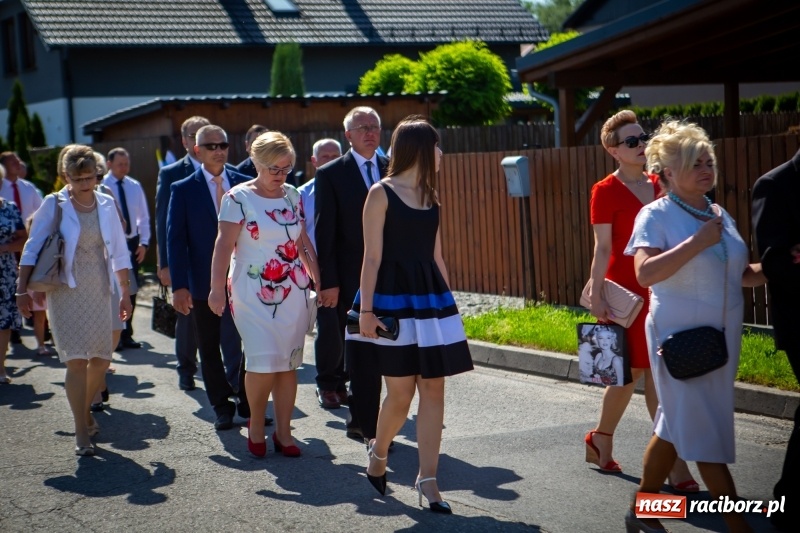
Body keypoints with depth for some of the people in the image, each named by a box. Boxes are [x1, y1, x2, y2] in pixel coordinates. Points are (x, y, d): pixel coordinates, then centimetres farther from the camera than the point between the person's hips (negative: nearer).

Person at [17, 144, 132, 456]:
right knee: (76, 360, -11)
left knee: (101, 358, 7)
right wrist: (23, 289, -7)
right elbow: (32, 249, -2)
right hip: (66, 292, -4)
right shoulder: (54, 205, -6)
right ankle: (82, 434, -6)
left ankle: (84, 411, 33)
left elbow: (119, 252, 11)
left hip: (99, 292, 4)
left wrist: (125, 293, 11)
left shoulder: (106, 205, 5)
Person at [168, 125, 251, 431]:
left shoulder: (245, 185, 5)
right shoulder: (184, 190, 0)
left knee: (244, 345, 2)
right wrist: (179, 285, -10)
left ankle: (248, 402, 17)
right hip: (204, 283, -1)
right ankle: (222, 408, 21)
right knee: (210, 349, 8)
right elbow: (175, 239, -3)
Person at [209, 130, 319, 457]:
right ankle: (256, 426, 11)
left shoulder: (292, 196, 8)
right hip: (253, 293, -4)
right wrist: (217, 289, -15)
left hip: (293, 292, 4)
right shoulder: (239, 198, -6)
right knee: (263, 362, -11)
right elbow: (224, 245, -10)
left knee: (289, 363, 4)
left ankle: (283, 432, 12)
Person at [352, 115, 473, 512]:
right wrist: (366, 309, -14)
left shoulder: (429, 197, 14)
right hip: (393, 296, -6)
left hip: (429, 297, 6)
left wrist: (447, 302, 16)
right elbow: (372, 257, -9)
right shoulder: (381, 193, -5)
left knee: (433, 389, -1)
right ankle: (378, 453, 27)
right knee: (400, 392, -2)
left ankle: (427, 479, 3)